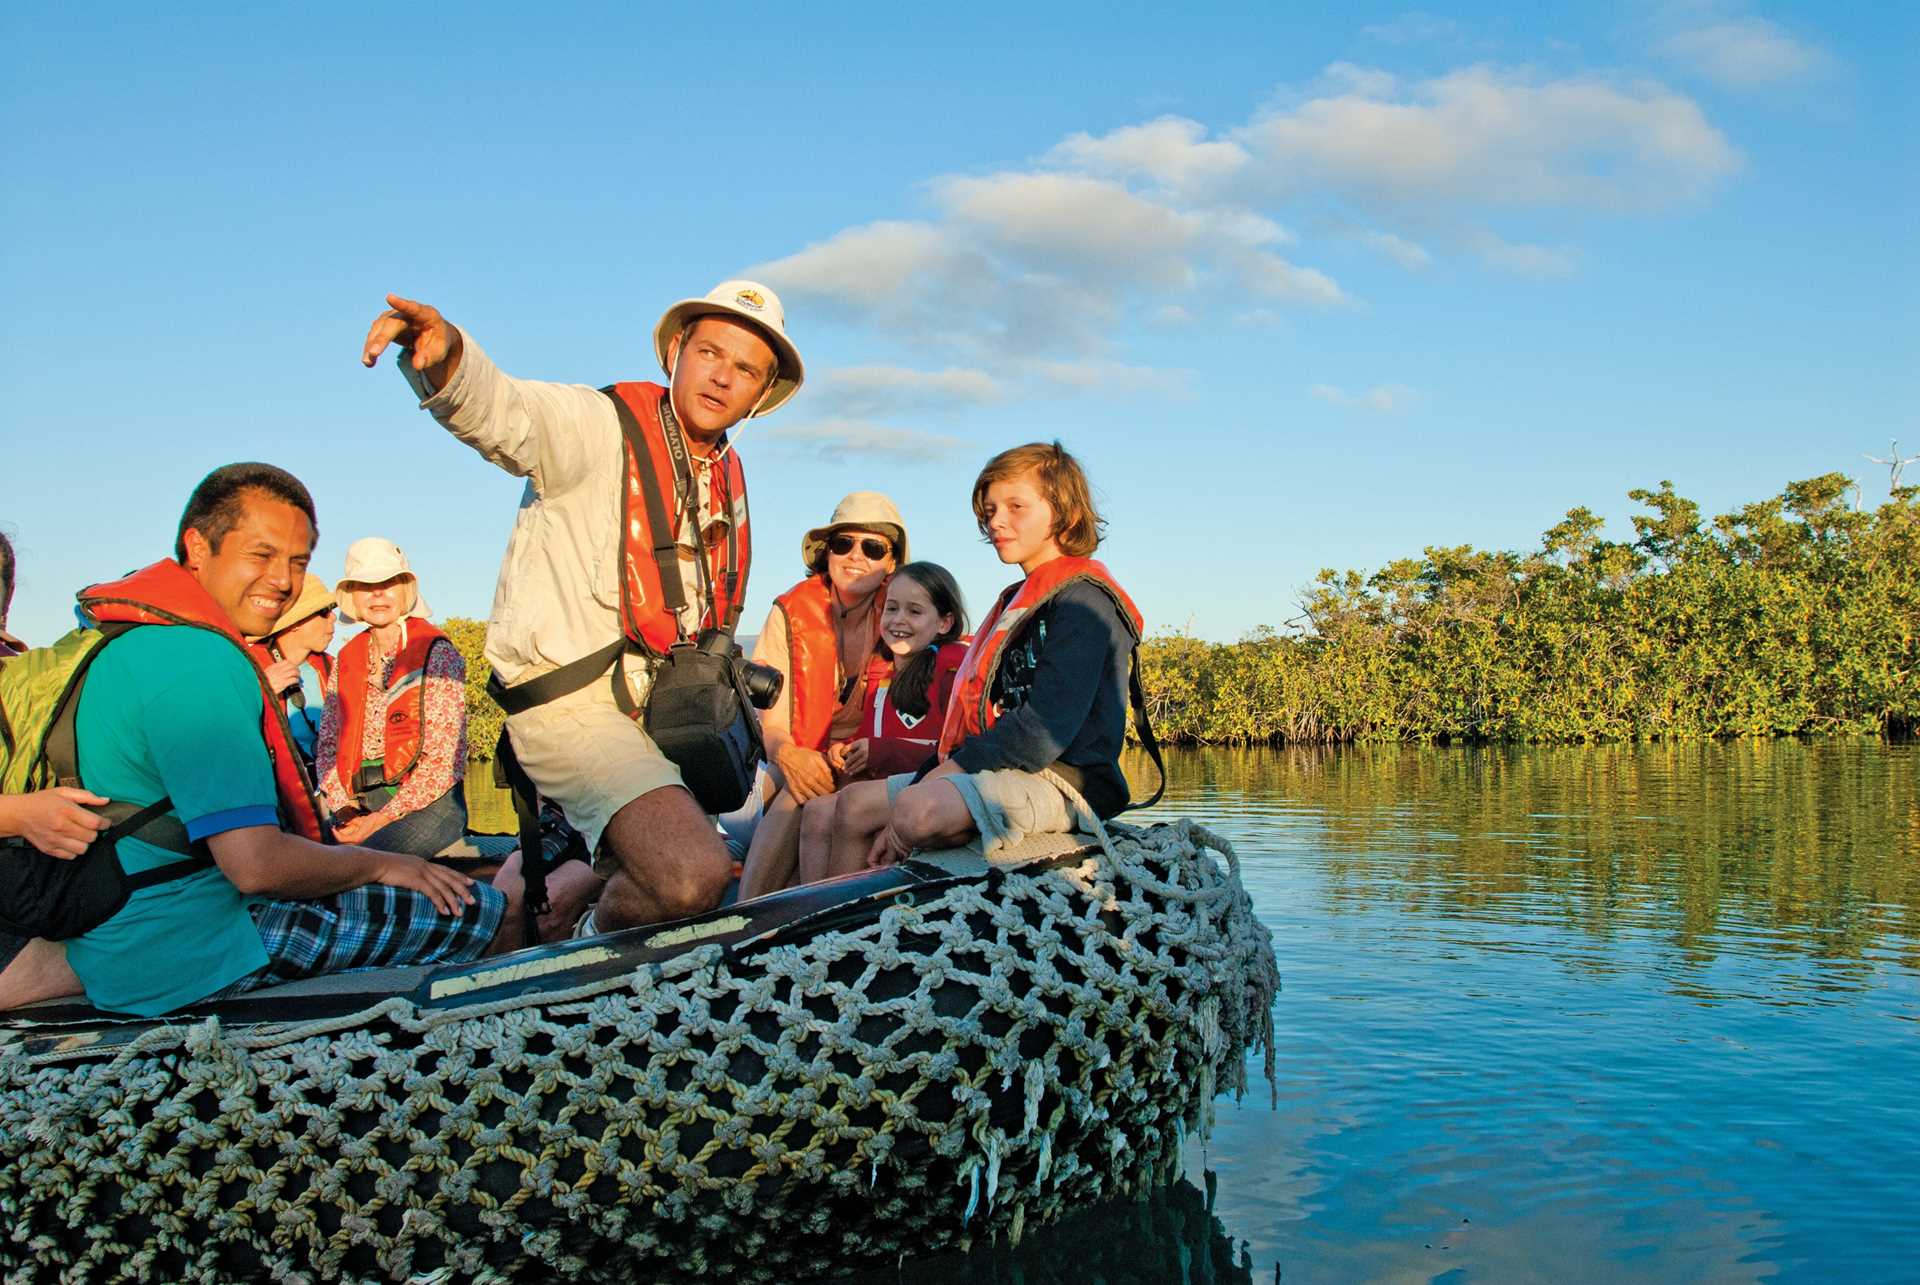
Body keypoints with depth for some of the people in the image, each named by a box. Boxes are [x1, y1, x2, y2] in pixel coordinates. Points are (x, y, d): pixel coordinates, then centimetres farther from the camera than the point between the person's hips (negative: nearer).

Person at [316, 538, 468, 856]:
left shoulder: (437, 652, -2)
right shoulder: (346, 660, 15)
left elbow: (444, 759, -9)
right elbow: (328, 743, 13)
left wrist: (382, 819, -15)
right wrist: (343, 807, -5)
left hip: (426, 803, -5)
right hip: (359, 803, 5)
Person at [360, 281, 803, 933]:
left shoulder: (729, 479, 14)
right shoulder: (597, 425, -10)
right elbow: (499, 411, -31)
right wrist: (444, 354, -51)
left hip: (662, 702, 8)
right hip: (574, 703, -8)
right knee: (692, 874, -26)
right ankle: (599, 938, 3)